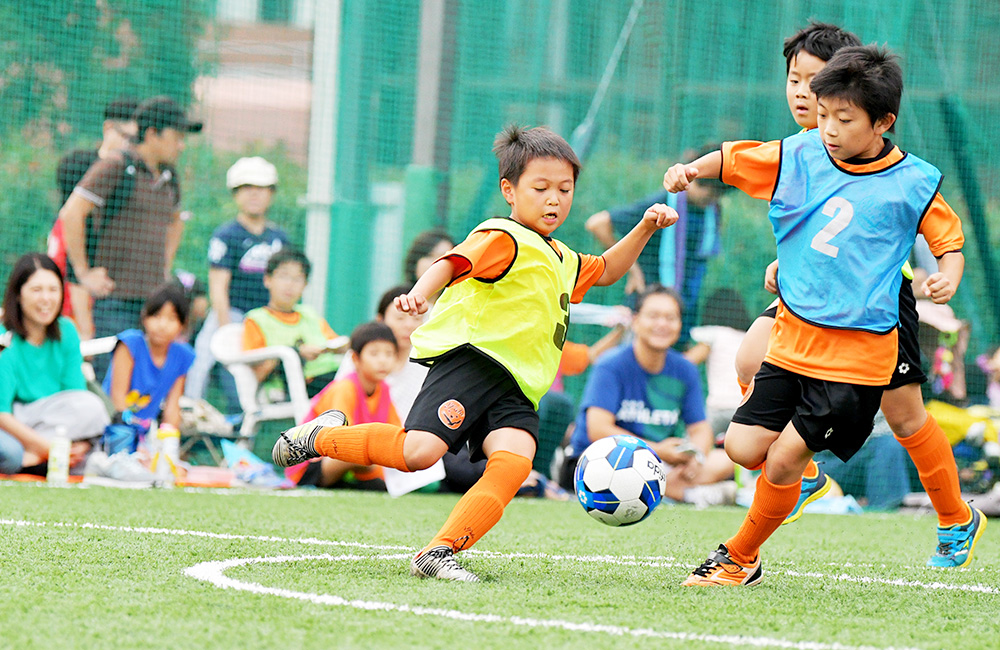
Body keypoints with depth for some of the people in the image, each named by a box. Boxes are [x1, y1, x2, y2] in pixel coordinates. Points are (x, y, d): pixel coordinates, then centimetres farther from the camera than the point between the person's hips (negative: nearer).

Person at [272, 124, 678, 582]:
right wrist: (418, 295, -40)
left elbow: (606, 270, 47)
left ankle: (439, 552, -25)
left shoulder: (564, 261, 28)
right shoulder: (504, 238, -2)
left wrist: (645, 228, 33)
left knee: (514, 461, -22)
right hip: (469, 357, -8)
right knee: (419, 451, -24)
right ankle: (320, 437, 3)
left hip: (514, 389, 8)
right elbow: (453, 263, -20)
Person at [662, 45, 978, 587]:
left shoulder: (913, 183, -6)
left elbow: (949, 237, 6)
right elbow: (734, 160, 10)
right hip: (793, 339, 5)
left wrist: (948, 277, -14)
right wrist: (690, 170, -9)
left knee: (784, 460, -9)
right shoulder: (798, 156, 1)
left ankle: (740, 558, 14)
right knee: (743, 448, 0)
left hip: (857, 354, -5)